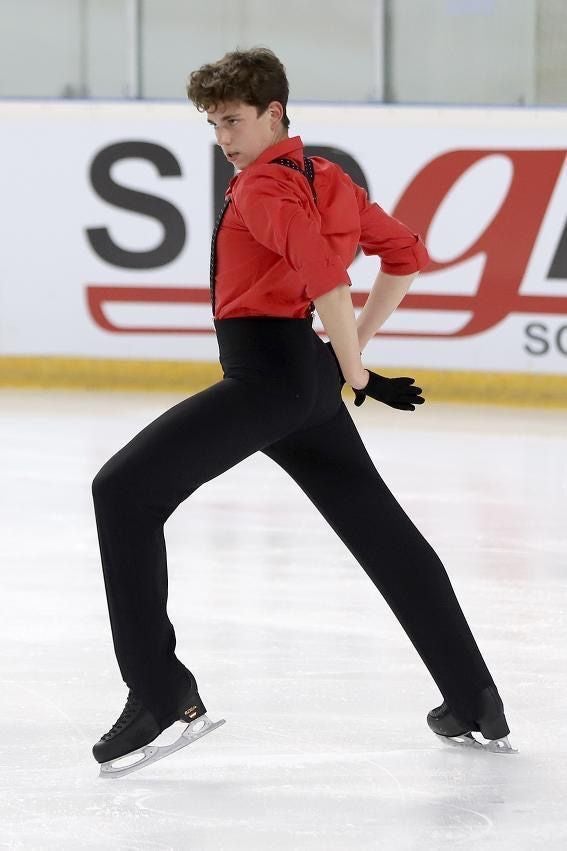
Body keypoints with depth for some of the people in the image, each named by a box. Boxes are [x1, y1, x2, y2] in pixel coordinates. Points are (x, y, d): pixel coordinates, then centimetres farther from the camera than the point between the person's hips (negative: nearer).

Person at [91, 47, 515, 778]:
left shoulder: (264, 185, -11)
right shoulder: (326, 179, 16)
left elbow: (323, 272, -25)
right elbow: (406, 254, 25)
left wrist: (356, 374, -18)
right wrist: (355, 346, 21)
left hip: (266, 373, -10)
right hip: (309, 380, 10)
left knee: (125, 491, -11)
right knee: (381, 531, 17)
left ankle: (161, 692, -17)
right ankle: (476, 704, 24)